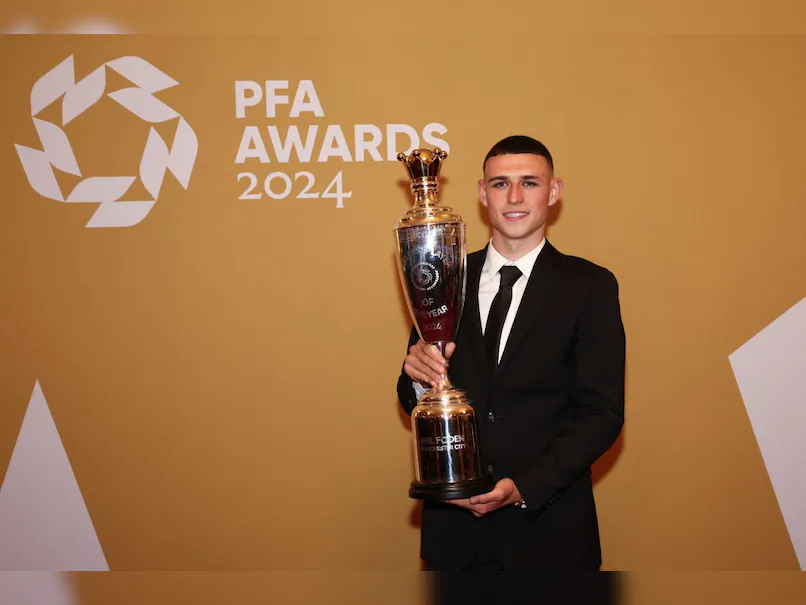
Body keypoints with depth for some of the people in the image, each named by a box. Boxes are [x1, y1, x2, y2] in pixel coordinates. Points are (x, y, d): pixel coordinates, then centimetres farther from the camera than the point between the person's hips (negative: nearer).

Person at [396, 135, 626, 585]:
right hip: (455, 523, 2)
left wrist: (524, 488, -17)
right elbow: (415, 403, 8)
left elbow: (603, 413, -7)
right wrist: (419, 376, -15)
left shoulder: (589, 286, -4)